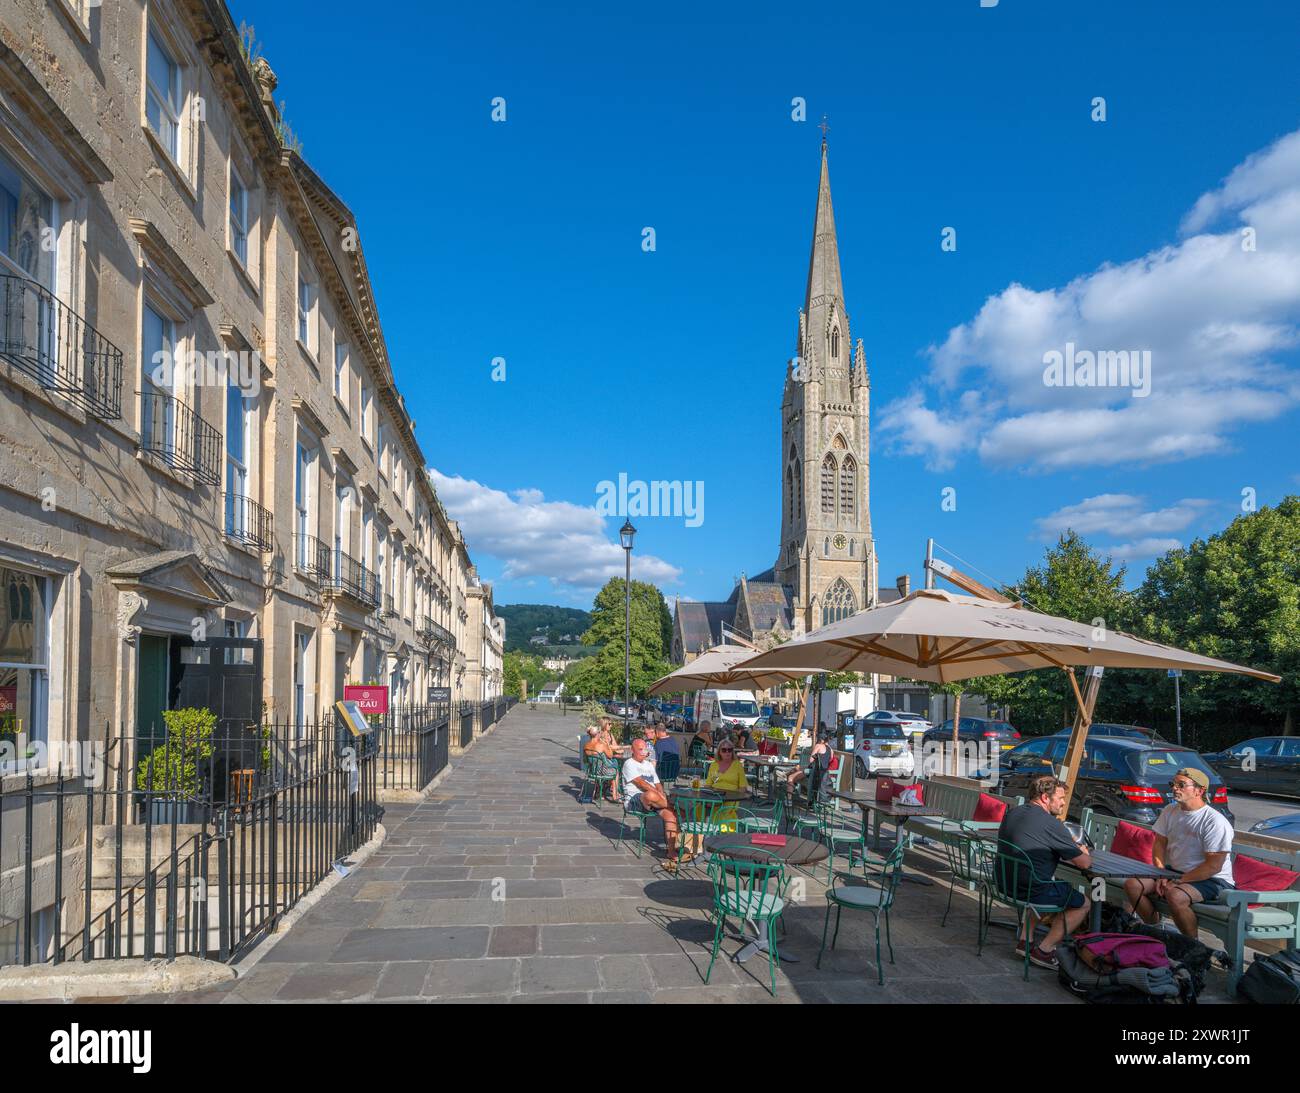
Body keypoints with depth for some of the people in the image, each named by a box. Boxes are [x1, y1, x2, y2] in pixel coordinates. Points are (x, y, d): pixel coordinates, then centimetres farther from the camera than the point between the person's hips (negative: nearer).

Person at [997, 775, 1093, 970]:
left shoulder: (1012, 813, 7)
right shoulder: (1051, 824, -17)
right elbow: (1084, 863, -11)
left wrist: (1072, 848, 20)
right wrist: (1084, 853, 14)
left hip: (1005, 884, 8)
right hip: (1031, 891, -8)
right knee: (1083, 904, 12)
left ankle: (1025, 941, 26)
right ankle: (1044, 951, 8)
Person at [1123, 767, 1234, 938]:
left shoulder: (1216, 822, -18)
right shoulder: (1170, 811, 6)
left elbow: (1214, 866, -20)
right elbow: (1159, 844, 10)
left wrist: (1178, 882, -19)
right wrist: (1161, 876, -5)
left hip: (1211, 880, -7)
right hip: (1173, 871, 7)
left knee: (1175, 896, -36)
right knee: (1132, 885, -11)